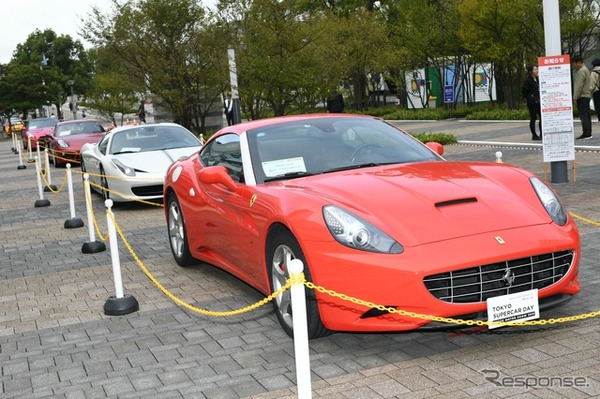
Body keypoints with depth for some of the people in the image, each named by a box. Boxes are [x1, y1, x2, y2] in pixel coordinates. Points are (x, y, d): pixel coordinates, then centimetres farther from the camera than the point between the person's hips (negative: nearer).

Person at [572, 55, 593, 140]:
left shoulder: (581, 71, -13)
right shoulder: (585, 69, 20)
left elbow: (579, 85, -19)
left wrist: (575, 97, -17)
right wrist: (576, 96, 18)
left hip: (582, 96, -10)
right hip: (587, 95, 10)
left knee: (583, 116, -10)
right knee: (587, 115, 11)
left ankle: (586, 134, -12)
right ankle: (588, 133, 14)